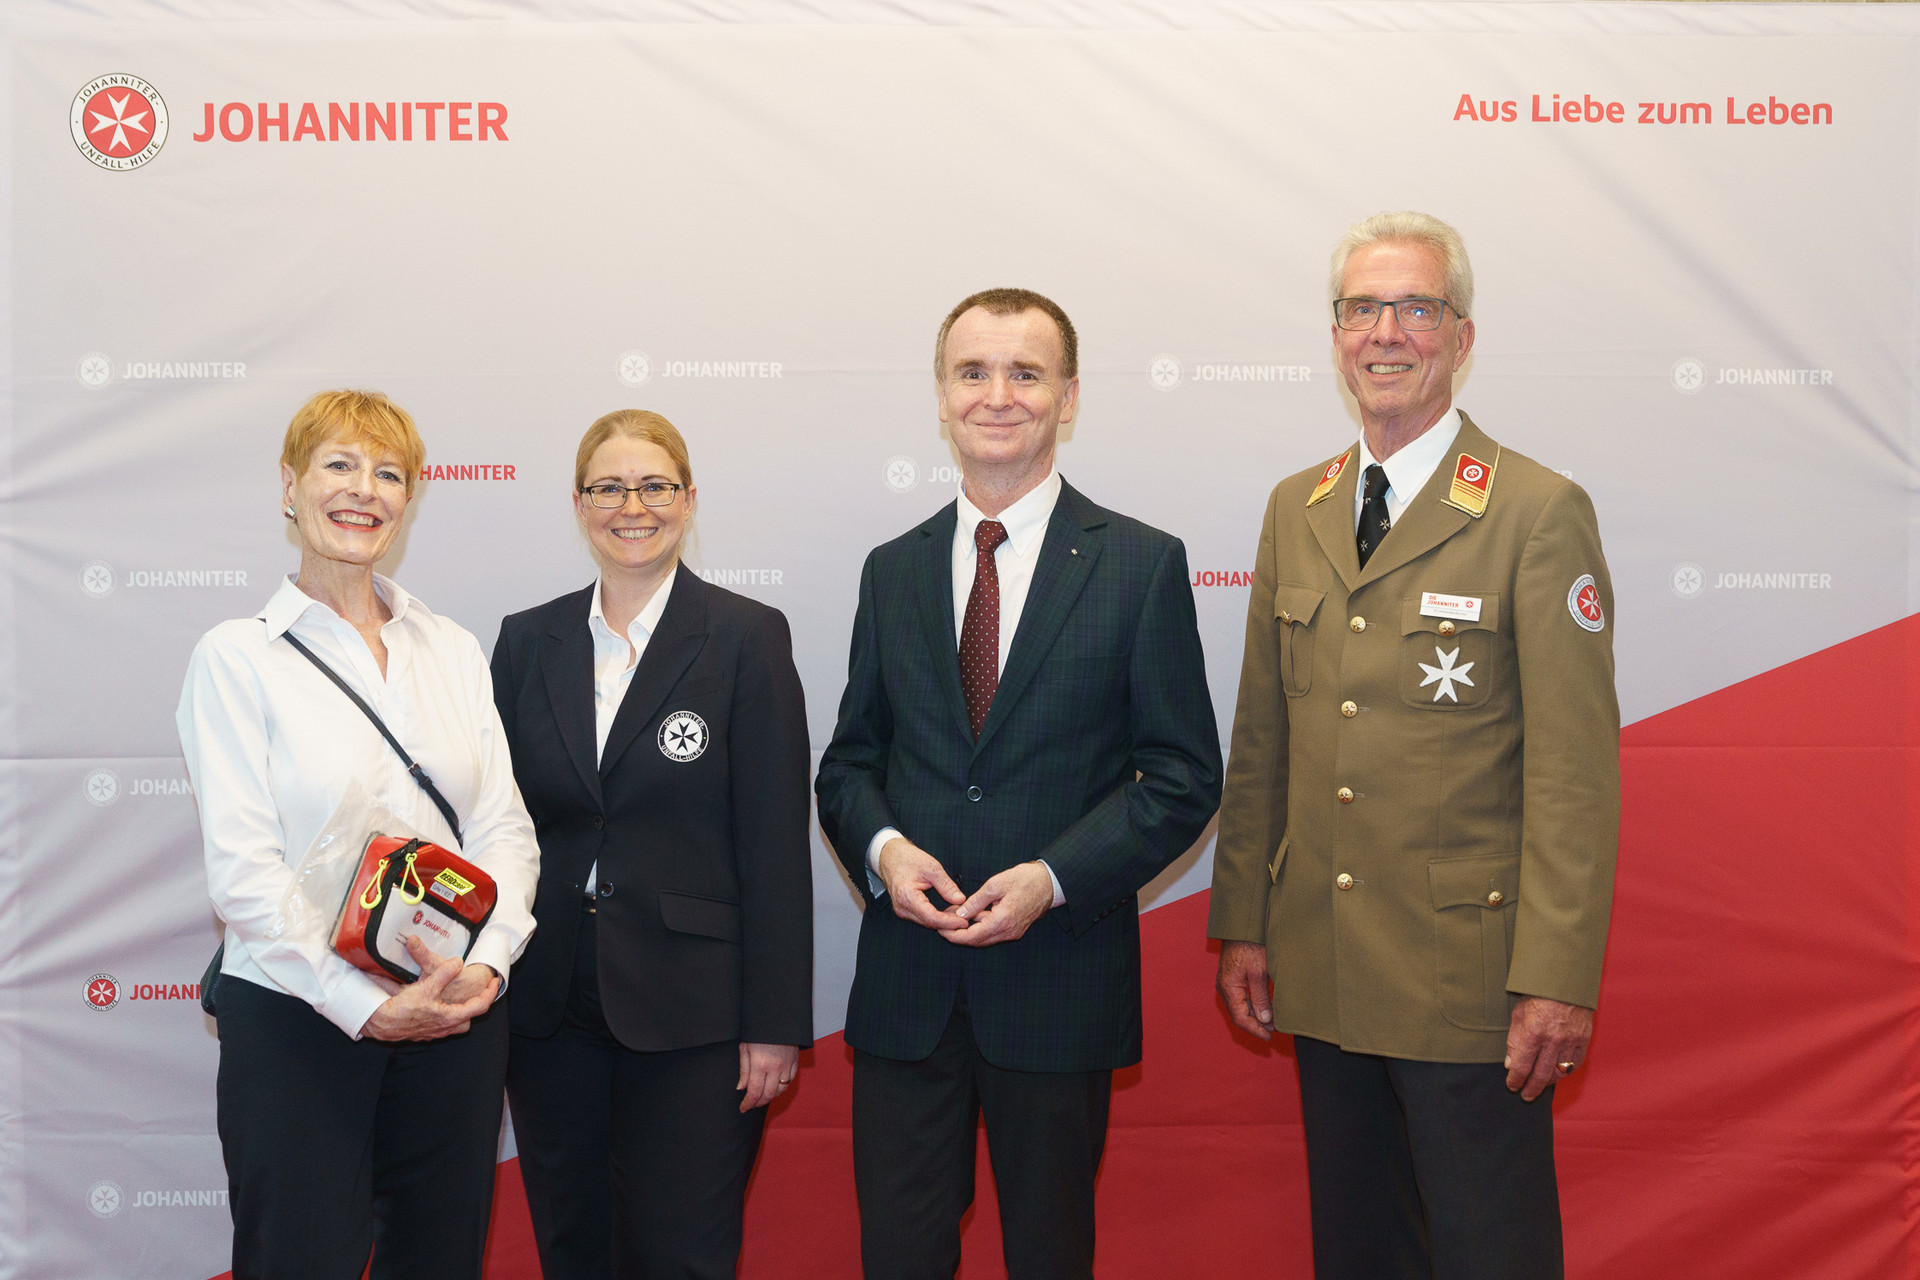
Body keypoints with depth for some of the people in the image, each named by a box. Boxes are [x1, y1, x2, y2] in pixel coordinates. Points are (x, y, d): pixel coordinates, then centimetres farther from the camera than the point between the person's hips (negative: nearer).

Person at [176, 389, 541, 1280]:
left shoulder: (453, 649, 10)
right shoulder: (237, 657, -2)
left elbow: (504, 828, 5)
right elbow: (241, 869, -10)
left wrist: (486, 963, -12)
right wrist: (366, 1005, -17)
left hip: (457, 1020, 4)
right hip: (296, 1022, -4)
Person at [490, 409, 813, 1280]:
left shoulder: (747, 638, -5)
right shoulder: (526, 642, 7)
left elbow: (776, 841, -7)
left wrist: (775, 1022, -10)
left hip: (688, 1011, -4)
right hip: (549, 1006, 4)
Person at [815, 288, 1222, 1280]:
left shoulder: (1143, 565, -2)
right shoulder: (892, 571, 9)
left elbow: (1183, 776, -4)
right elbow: (849, 760, 12)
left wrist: (1053, 878, -16)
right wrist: (882, 846, -10)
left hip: (1060, 979, -2)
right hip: (905, 983, 3)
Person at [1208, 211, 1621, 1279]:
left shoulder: (1540, 513, -8)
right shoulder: (1294, 510, 9)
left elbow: (1576, 768, -12)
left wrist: (1558, 980, -16)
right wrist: (1243, 923, 10)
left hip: (1468, 977, -5)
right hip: (1321, 972, 5)